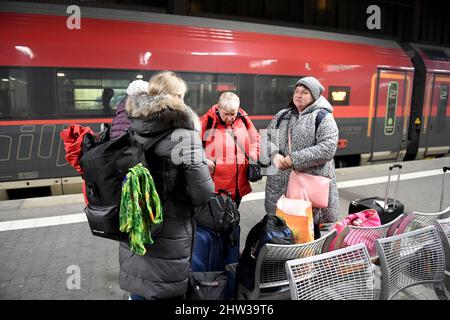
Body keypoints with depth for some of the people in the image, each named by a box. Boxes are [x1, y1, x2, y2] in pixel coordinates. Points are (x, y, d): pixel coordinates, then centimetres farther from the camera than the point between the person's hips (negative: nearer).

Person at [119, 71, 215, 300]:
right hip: (168, 238, -5)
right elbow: (203, 193, -19)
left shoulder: (129, 126, -1)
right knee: (166, 292, 14)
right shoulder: (183, 135, -17)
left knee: (138, 290, 22)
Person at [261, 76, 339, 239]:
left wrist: (295, 159, -19)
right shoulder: (282, 115, 12)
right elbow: (266, 137, 9)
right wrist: (274, 154, -13)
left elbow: (328, 148, -16)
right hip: (281, 183, 5)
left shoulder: (323, 117, -4)